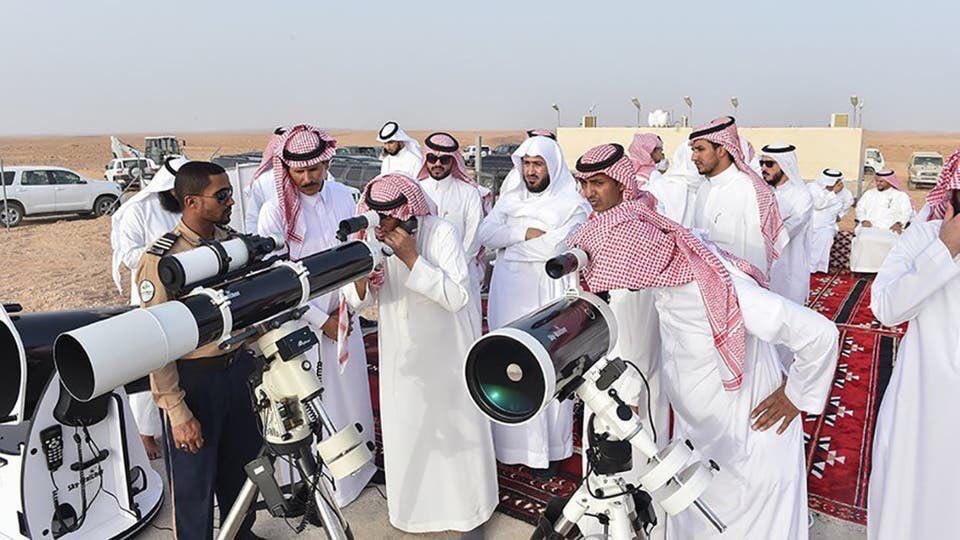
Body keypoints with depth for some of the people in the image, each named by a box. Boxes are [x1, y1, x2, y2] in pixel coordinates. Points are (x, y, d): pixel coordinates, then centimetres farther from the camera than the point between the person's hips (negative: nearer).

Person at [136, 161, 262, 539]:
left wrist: (253, 362, 12)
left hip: (237, 368, 7)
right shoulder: (161, 260, -19)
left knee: (241, 465, 22)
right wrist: (177, 412, -17)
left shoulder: (229, 239, 2)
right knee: (195, 482, 10)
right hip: (193, 380, -6)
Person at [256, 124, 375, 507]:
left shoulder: (342, 195, -1)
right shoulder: (276, 212, -15)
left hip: (343, 315, 5)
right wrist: (321, 321, -12)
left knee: (352, 393, 16)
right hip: (302, 322, -4)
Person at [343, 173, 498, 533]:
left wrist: (411, 258, -32)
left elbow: (458, 296, -27)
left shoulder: (440, 233, -21)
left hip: (446, 351, -3)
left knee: (453, 425, 11)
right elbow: (359, 301, -2)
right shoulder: (373, 237, -8)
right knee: (406, 427, 14)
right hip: (402, 352, 4)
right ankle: (415, 503, 39)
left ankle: (466, 504, 36)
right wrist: (360, 276, -25)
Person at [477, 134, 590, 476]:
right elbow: (485, 234, 0)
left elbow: (552, 249, -14)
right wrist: (526, 233, -10)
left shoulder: (571, 204, -2)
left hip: (546, 297, -4)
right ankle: (513, 444, 21)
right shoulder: (511, 198, 12)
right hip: (508, 295, 4)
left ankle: (547, 448, 10)